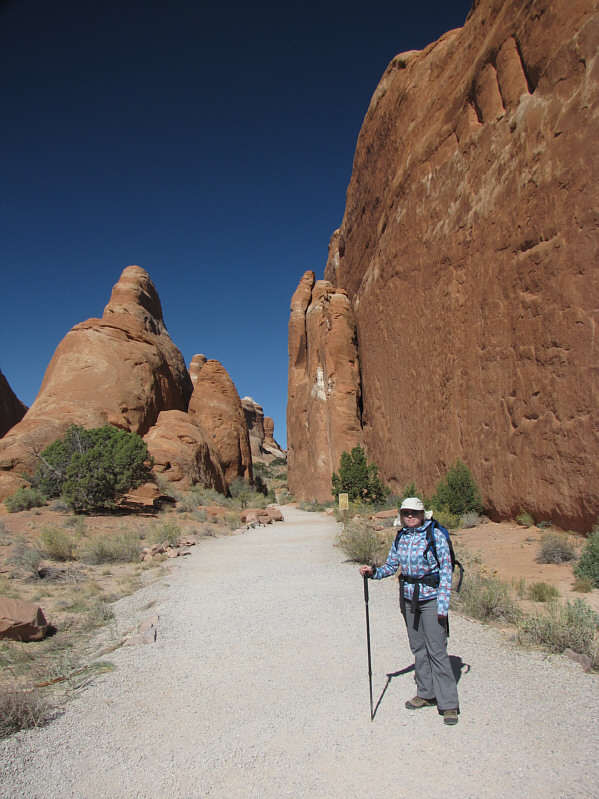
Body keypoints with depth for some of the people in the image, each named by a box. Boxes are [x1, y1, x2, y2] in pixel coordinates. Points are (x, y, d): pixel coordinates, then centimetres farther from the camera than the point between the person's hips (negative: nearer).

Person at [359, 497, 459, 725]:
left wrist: (443, 603, -16)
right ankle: (426, 694, 30)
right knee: (418, 648, 15)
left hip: (430, 598, -5)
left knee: (437, 650, -4)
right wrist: (374, 572, -6)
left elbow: (446, 570, -11)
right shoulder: (400, 538, 4)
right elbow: (391, 566, 12)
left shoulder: (436, 536, -11)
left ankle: (449, 703, 10)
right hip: (408, 599, 5)